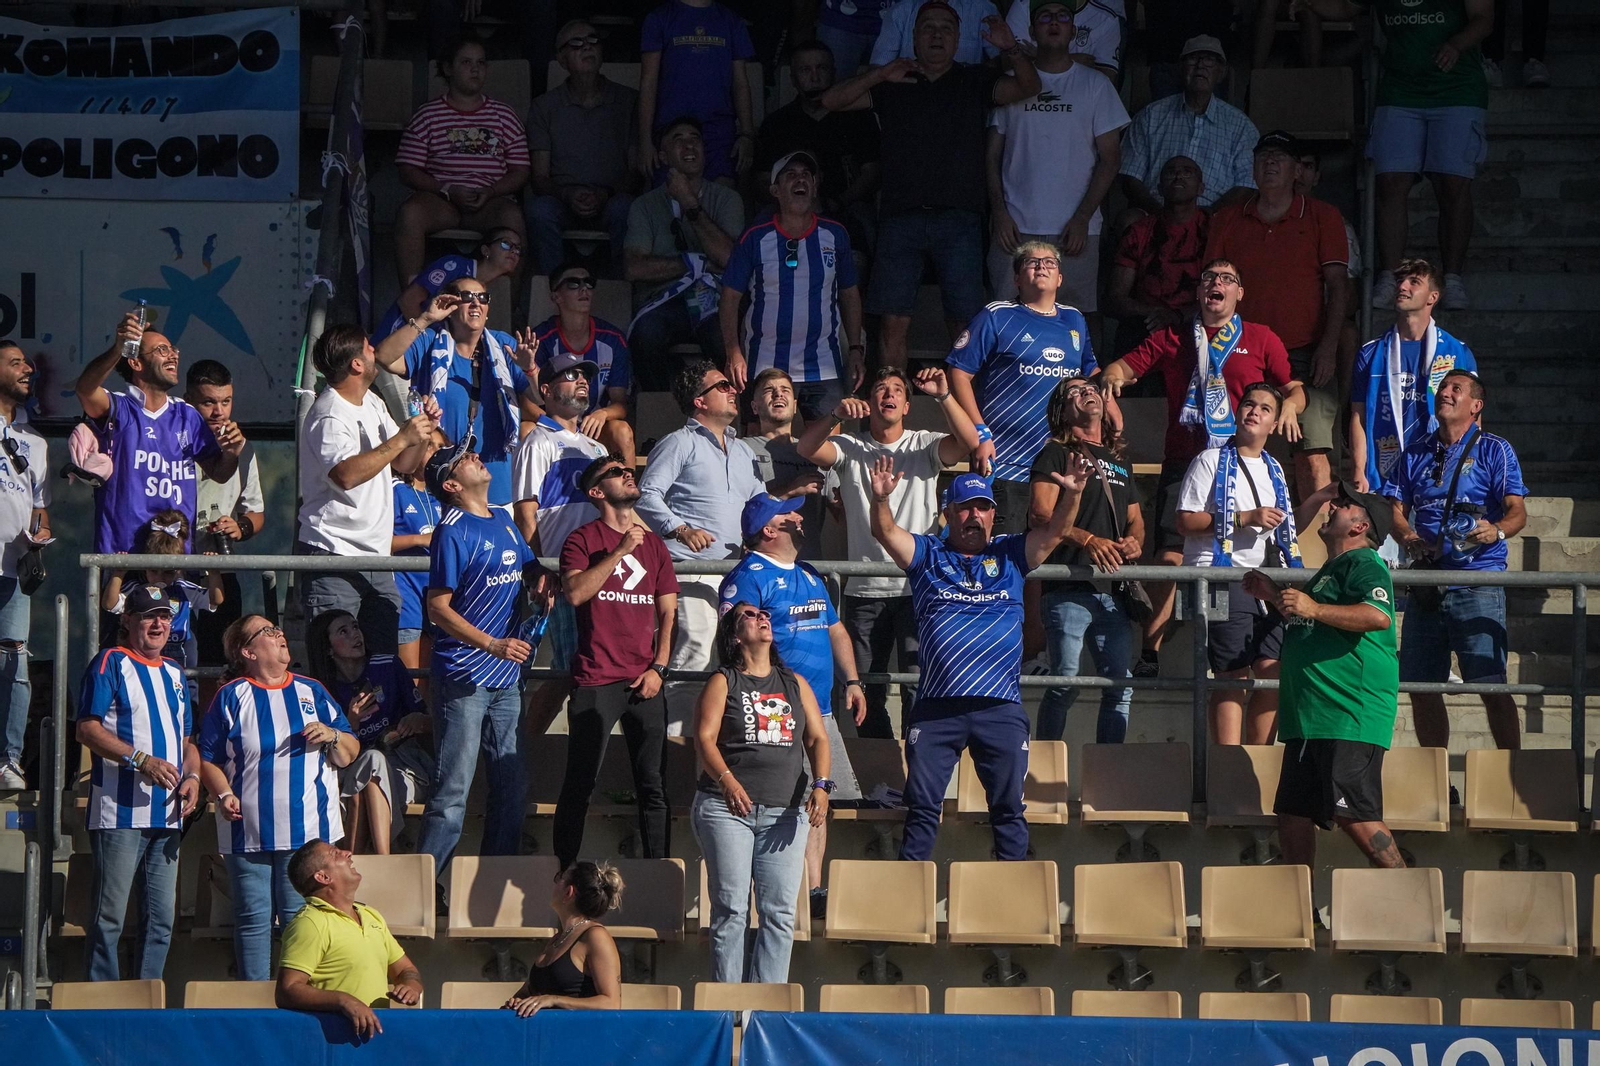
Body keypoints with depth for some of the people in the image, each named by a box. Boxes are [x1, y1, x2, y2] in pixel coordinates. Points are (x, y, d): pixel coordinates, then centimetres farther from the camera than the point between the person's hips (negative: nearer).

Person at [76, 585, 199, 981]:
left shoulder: (173, 673, 20)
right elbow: (87, 729, -10)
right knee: (110, 917, -7)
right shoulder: (111, 663, -1)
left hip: (167, 814, 7)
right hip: (120, 812, -7)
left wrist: (192, 777, 4)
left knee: (162, 919, 7)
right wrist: (141, 761, -19)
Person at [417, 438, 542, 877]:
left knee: (512, 787, 10)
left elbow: (530, 567, 30)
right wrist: (493, 644, -22)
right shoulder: (453, 532, -10)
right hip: (463, 678, -8)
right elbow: (438, 609, -14)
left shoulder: (504, 521, 12)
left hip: (506, 677, 8)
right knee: (453, 792, -8)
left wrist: (540, 586, 7)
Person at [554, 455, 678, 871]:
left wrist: (659, 668, 3)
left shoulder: (653, 544, 16)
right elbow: (575, 593, -15)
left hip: (645, 682, 4)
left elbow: (668, 611, 15)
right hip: (597, 679, -4)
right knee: (580, 784, -4)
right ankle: (566, 871, 0)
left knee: (653, 786, 3)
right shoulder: (583, 540, 2)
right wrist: (620, 551, -15)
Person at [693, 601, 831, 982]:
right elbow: (705, 738, -6)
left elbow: (818, 739, 11)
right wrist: (727, 781, -24)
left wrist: (820, 786, -7)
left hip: (785, 810, 3)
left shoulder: (794, 684, 17)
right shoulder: (723, 683, 6)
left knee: (779, 913, -4)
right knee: (731, 908, -8)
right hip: (727, 807, -3)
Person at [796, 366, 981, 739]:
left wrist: (944, 396, -23)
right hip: (865, 592, 2)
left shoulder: (925, 446, 7)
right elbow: (807, 447, -9)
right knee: (867, 691, 6)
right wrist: (836, 415, -26)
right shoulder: (851, 449, 8)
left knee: (919, 687, -9)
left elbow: (969, 443, -11)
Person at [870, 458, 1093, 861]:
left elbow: (1055, 531, 2)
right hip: (936, 707, -1)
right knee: (922, 805, 1)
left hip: (1000, 708, 1)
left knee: (1008, 806, 4)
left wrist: (1071, 495, -17)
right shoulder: (928, 556, 11)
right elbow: (885, 532, -3)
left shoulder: (1010, 555, 13)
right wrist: (881, 498, -24)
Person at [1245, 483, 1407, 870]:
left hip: (1350, 718, -10)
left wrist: (1313, 609, -31)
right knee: (1292, 818, 9)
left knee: (1353, 815, -16)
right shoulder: (1332, 569, 24)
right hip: (1311, 719, 10)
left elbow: (1378, 616, -28)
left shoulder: (1364, 566, -7)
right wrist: (1275, 595, 30)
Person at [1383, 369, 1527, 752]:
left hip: (1478, 582, -5)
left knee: (1492, 686, -13)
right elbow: (1396, 509, 13)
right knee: (1421, 688, 5)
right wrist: (1408, 538, -9)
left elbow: (1517, 512, -4)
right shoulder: (1416, 453, 18)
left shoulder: (1493, 451, 4)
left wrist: (1497, 531, -27)